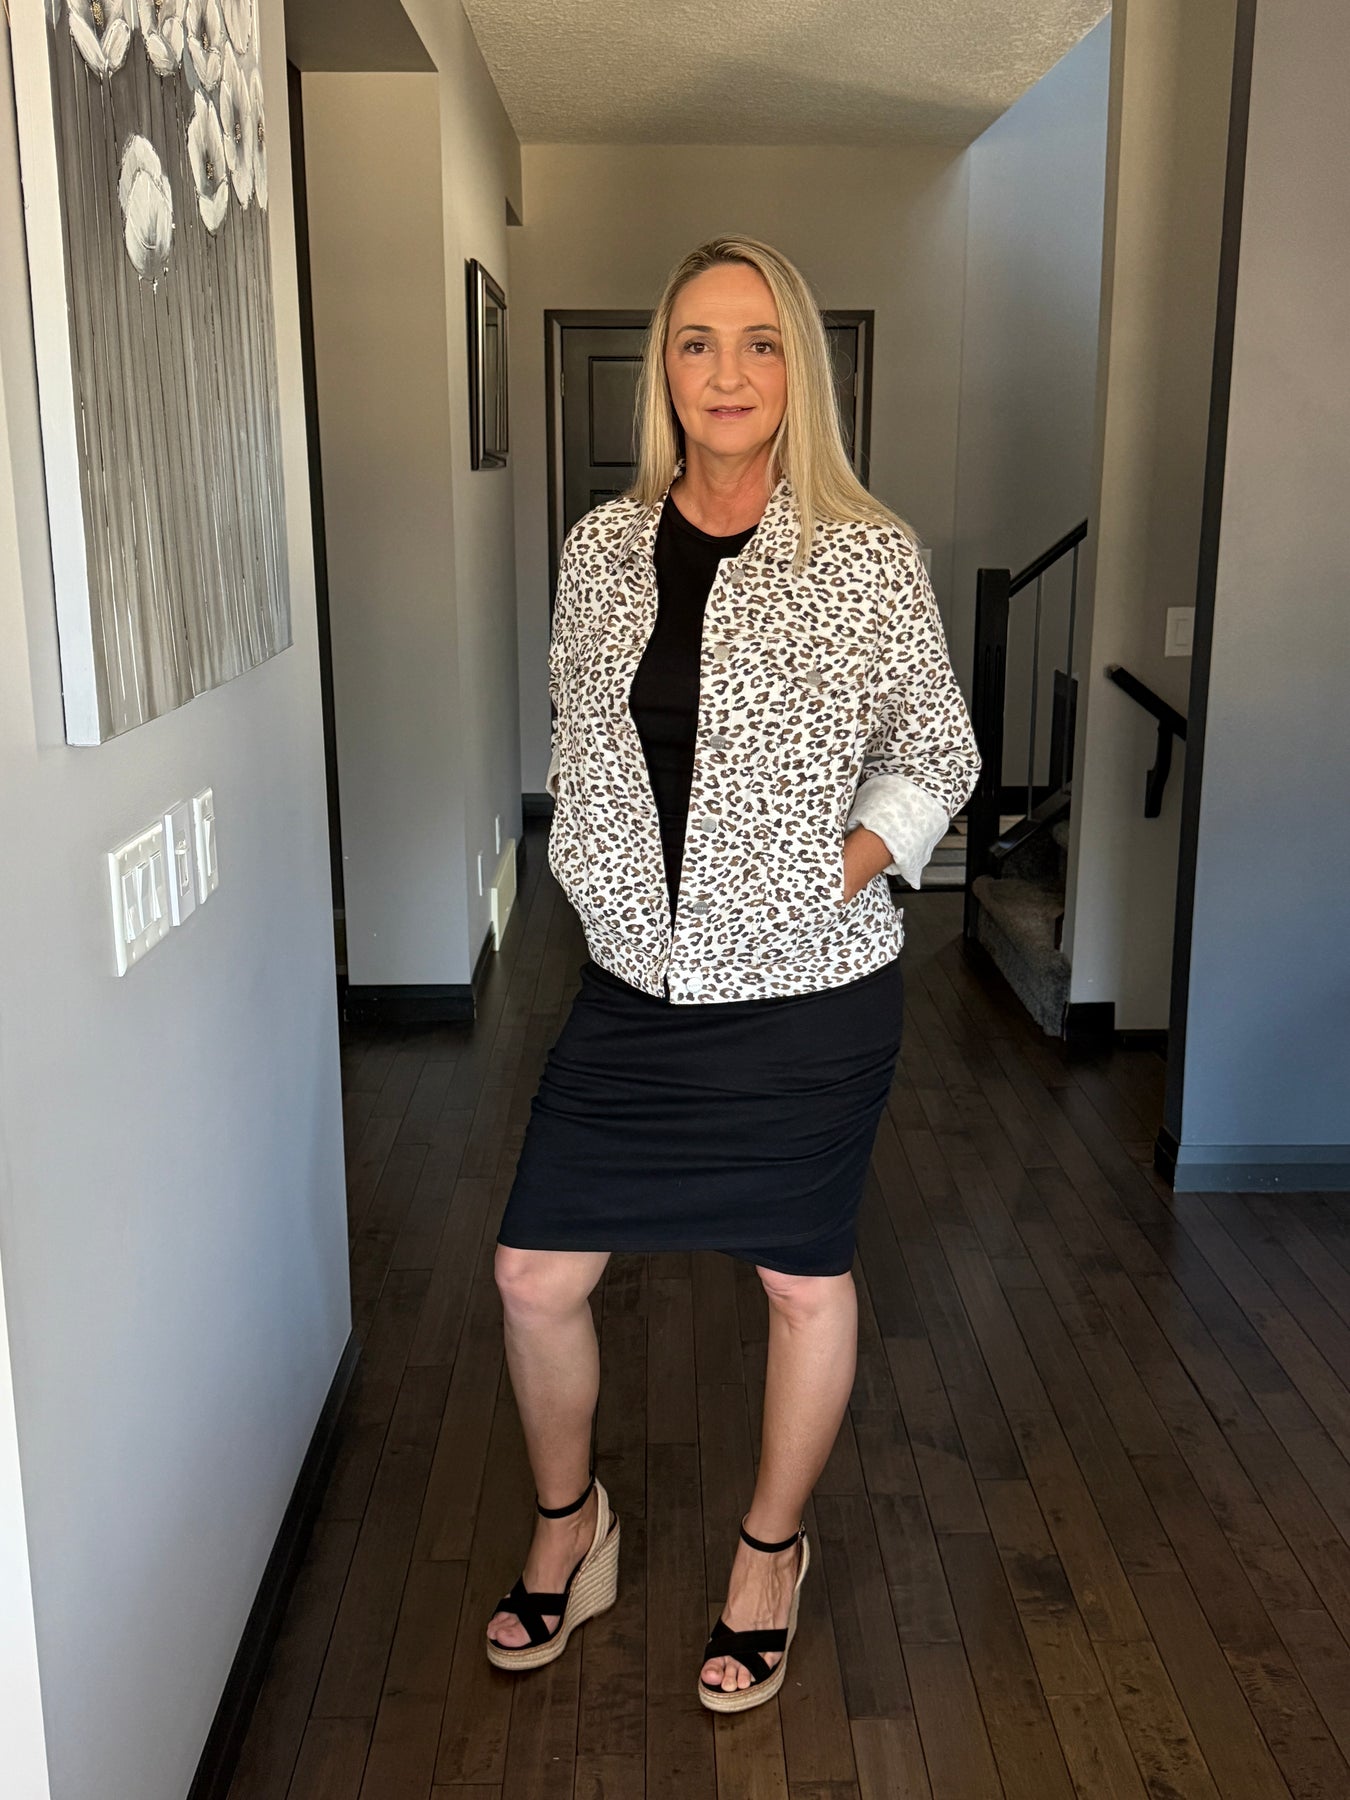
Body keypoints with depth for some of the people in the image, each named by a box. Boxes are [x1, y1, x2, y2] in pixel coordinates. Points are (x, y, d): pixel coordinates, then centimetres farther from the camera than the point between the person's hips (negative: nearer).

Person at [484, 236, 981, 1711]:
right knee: (534, 1273, 8)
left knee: (804, 1280, 13)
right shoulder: (603, 546, 2)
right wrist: (590, 875, 5)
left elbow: (937, 752, 0)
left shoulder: (866, 556, -9)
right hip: (633, 983, 4)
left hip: (809, 994, -3)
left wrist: (844, 869, -11)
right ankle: (566, 1525, 37)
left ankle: (770, 1550, 40)